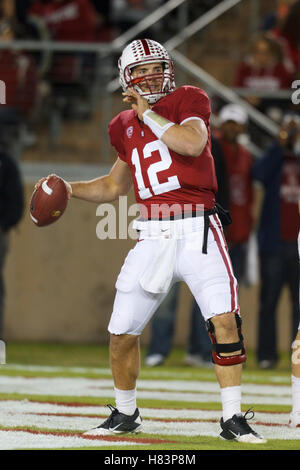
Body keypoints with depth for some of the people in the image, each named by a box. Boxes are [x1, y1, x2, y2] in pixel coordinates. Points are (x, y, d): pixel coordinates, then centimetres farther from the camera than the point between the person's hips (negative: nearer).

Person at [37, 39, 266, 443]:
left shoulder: (188, 101, 0)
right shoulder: (125, 126, 14)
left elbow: (192, 143, -22)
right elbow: (114, 186, 26)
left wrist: (147, 111, -12)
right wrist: (70, 189, 11)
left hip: (197, 230, -5)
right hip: (152, 236, 5)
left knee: (224, 319, -17)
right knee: (122, 332, 4)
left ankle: (233, 419, -9)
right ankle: (125, 414, 25)